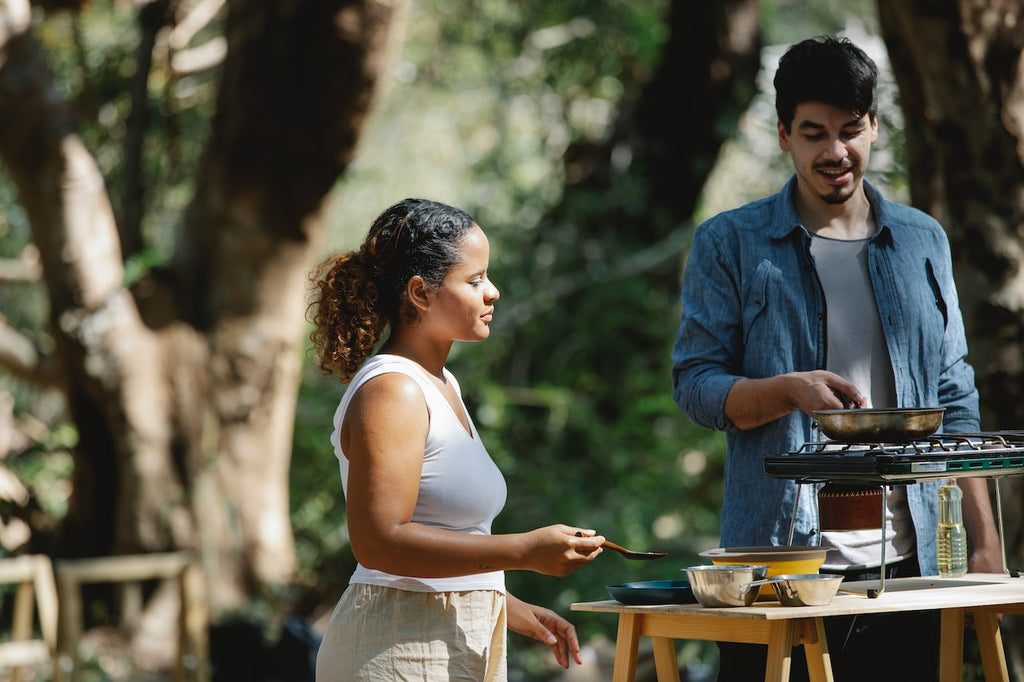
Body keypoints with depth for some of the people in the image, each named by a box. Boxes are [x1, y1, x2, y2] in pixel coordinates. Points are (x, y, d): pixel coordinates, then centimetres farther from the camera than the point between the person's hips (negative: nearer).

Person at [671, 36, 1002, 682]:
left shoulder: (923, 241, 13)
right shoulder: (729, 243, 4)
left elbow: (954, 403, 14)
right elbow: (695, 385, -1)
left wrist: (985, 543, 8)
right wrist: (791, 390, -21)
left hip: (909, 559, 3)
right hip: (777, 564, -3)